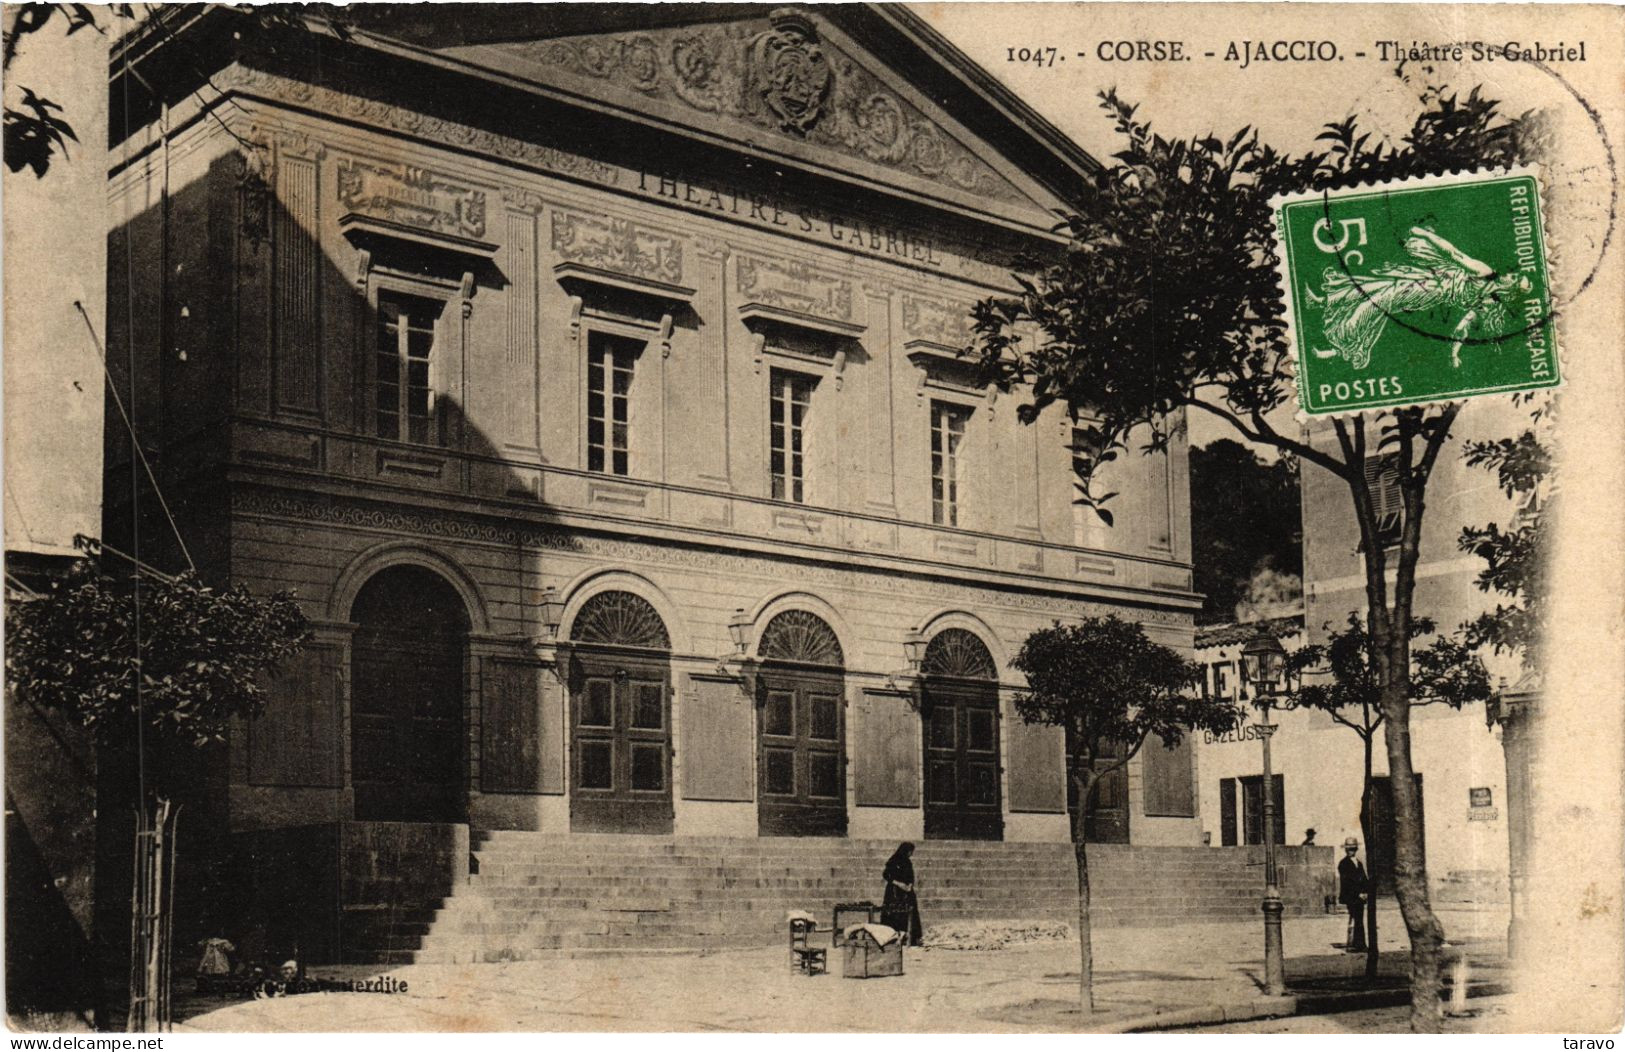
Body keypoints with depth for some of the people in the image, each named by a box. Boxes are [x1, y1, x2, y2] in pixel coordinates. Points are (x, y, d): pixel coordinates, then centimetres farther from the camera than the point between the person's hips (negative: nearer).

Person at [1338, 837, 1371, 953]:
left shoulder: (1358, 863, 19)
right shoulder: (1343, 864, -6)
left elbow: (1364, 879, 17)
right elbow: (1346, 881, -13)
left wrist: (1366, 892, 0)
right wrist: (1358, 894, -15)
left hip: (1360, 897, 8)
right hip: (1350, 897, -8)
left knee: (1360, 921, 7)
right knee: (1354, 920, -11)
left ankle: (1360, 945, 9)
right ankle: (1351, 944, -10)